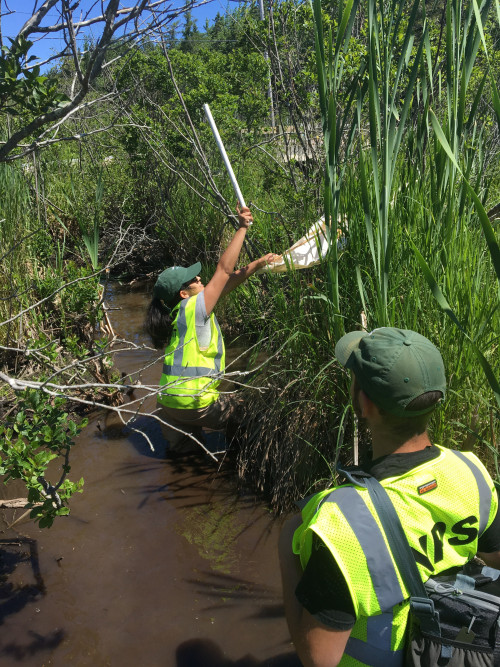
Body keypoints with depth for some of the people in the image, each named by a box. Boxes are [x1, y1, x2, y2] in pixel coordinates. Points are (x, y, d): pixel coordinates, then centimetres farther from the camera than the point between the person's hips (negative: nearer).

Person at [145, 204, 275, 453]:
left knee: (185, 451, 25)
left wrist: (257, 264, 8)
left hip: (168, 403, 9)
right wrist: (242, 228, -14)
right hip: (193, 403, -9)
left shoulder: (183, 311, 9)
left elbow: (228, 281, 10)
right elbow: (224, 270, -17)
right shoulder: (193, 308, -15)